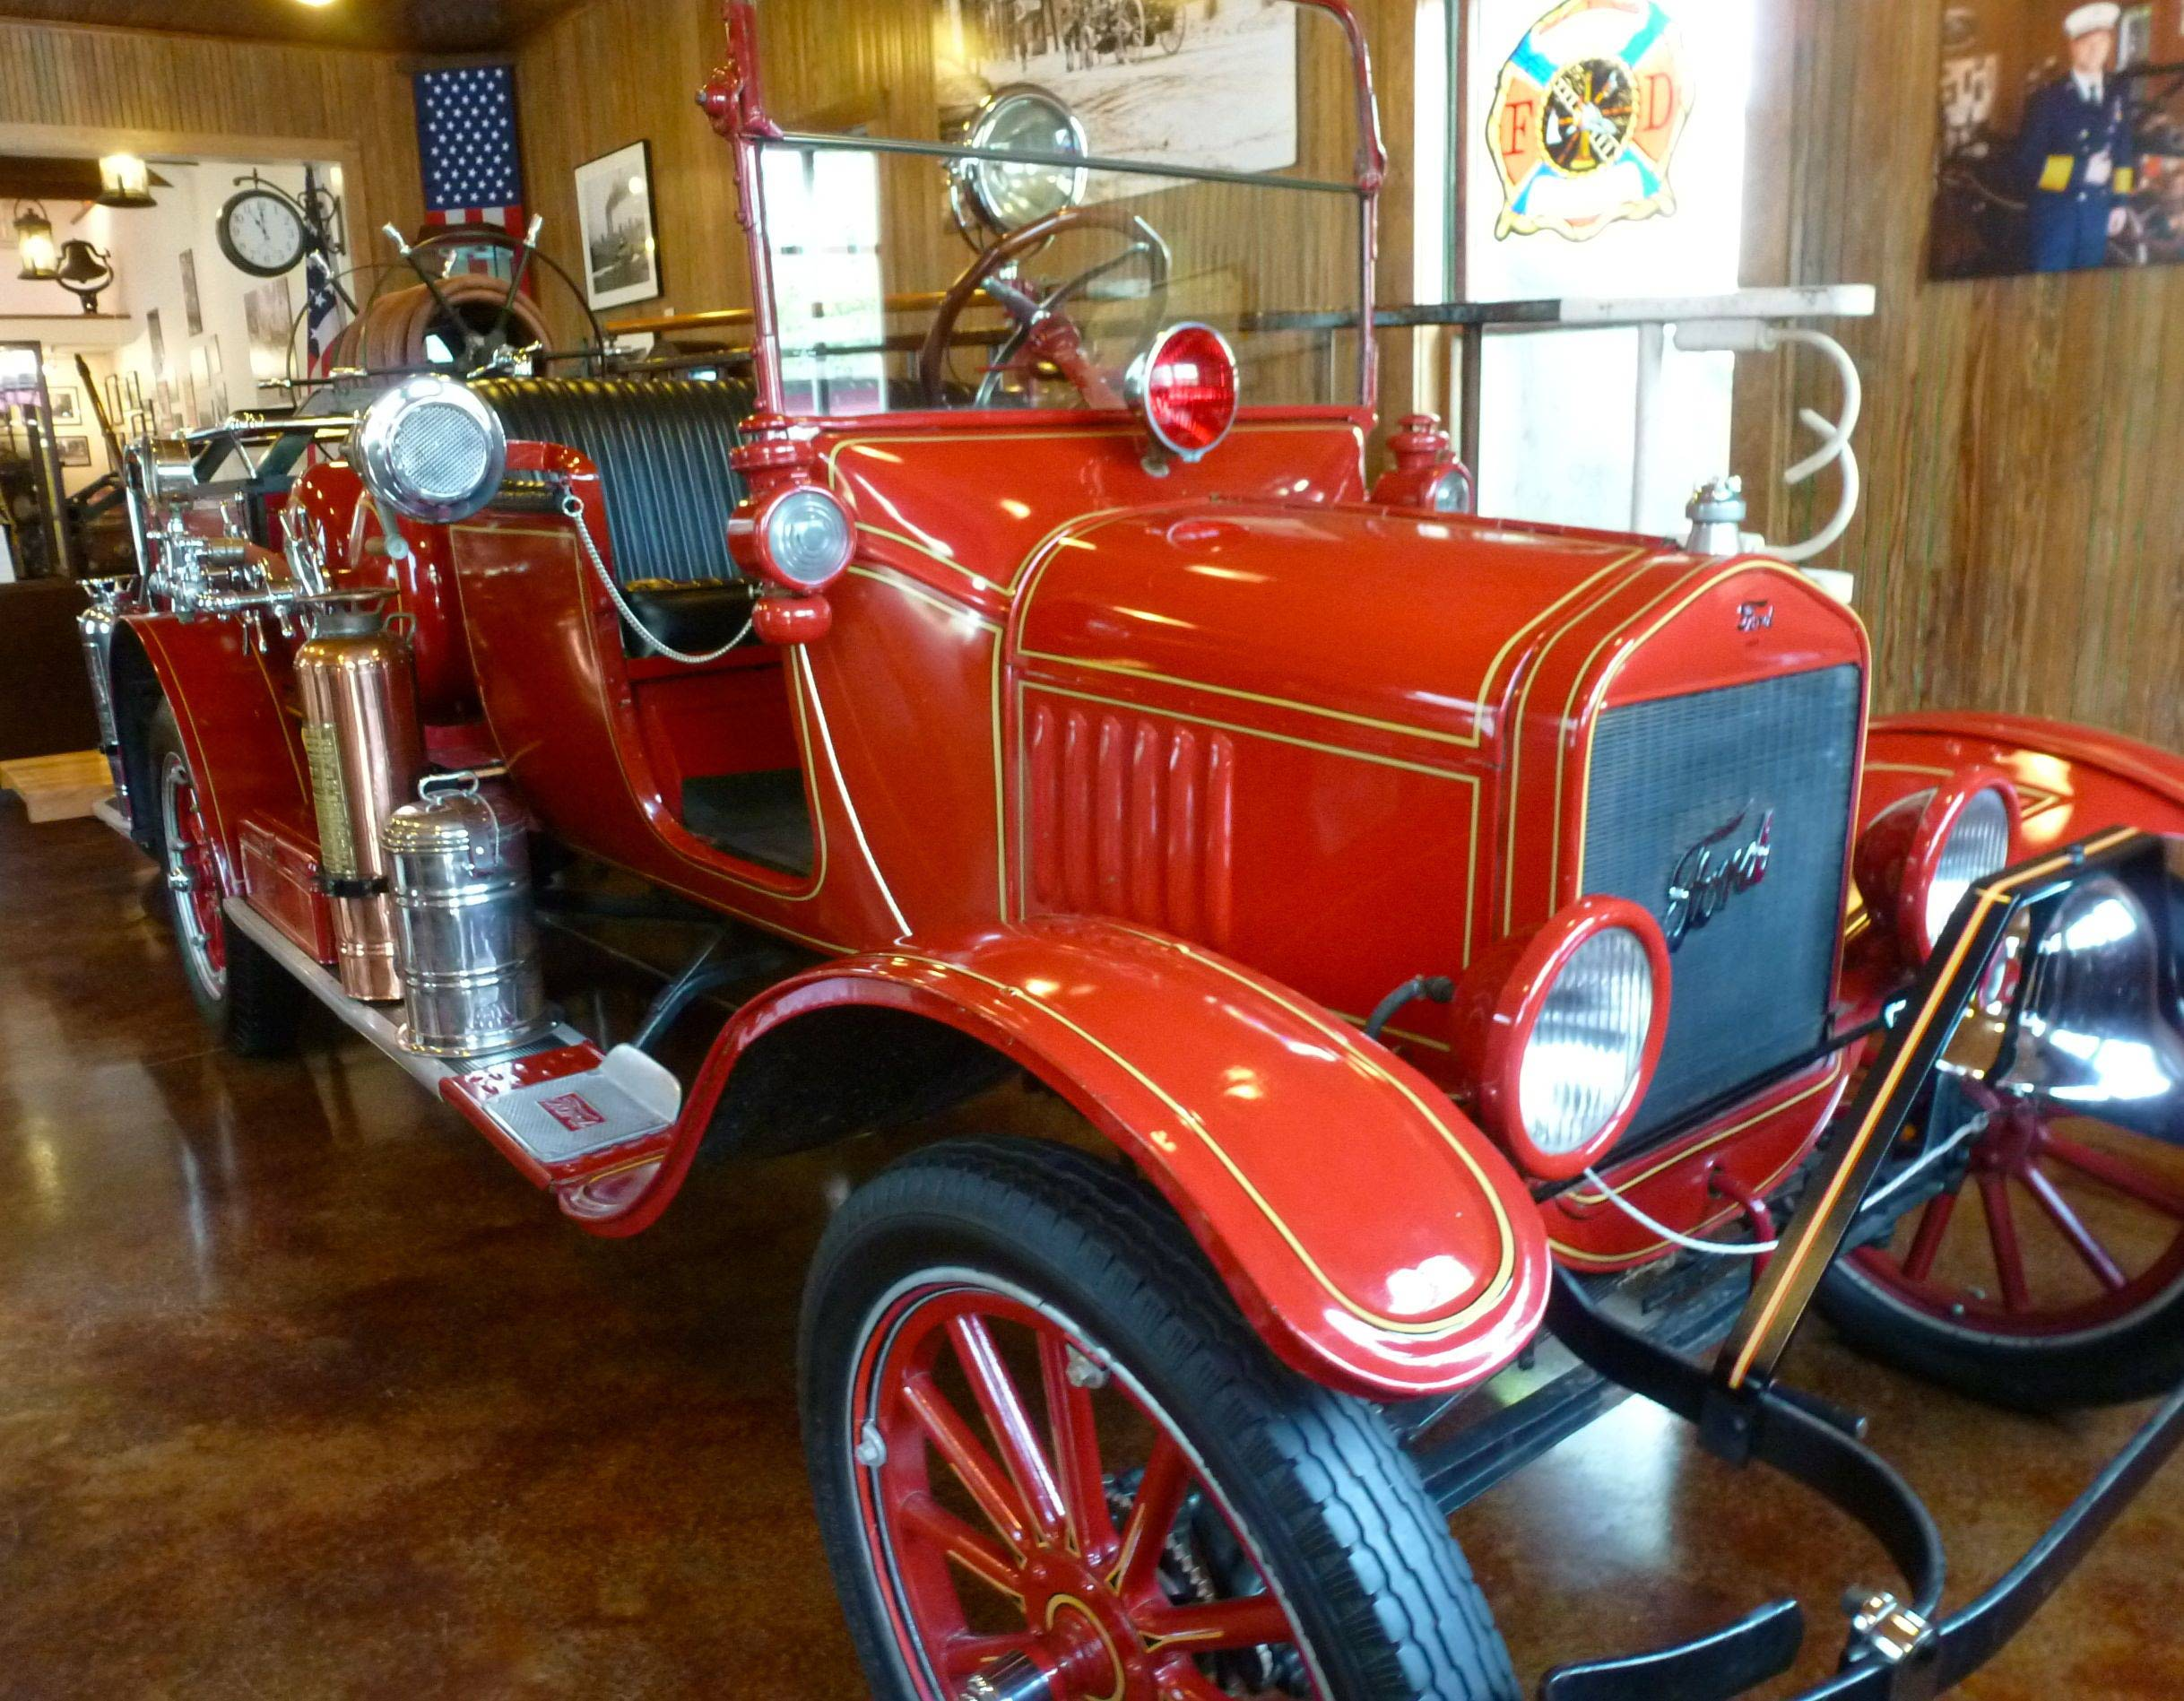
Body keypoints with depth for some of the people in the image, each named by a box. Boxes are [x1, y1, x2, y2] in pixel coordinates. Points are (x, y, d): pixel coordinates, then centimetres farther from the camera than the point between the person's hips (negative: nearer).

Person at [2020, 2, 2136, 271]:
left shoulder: (2117, 96, 9)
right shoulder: (2049, 98, -5)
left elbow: (2123, 154, 13)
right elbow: (2029, 157, -8)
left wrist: (2119, 202, 9)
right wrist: (2079, 169, -16)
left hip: (2098, 207, 4)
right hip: (2056, 206, -4)